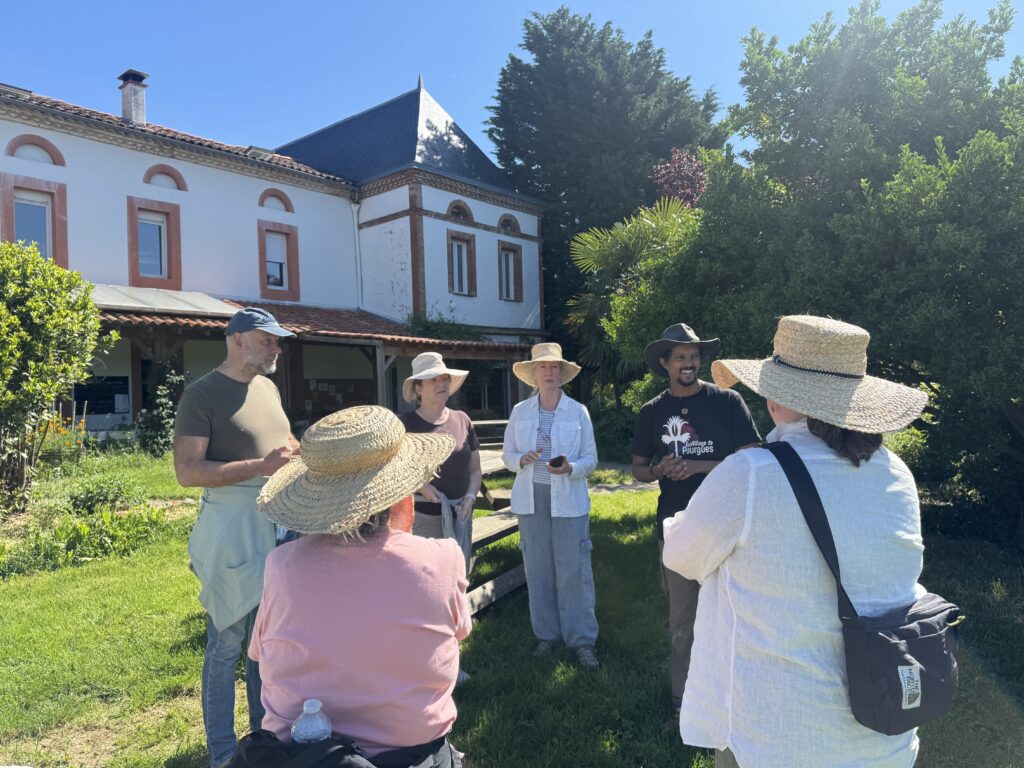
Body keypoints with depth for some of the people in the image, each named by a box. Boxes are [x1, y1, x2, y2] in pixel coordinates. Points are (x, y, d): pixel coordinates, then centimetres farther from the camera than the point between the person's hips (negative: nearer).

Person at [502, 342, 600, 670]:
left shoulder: (578, 412, 1)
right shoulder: (520, 412, 6)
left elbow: (591, 458, 3)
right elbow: (507, 454, 9)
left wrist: (570, 468, -18)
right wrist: (522, 459, -13)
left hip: (568, 501, -2)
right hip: (531, 501, 2)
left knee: (574, 572, -1)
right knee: (538, 570, 8)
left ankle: (582, 640, 11)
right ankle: (547, 634, 23)